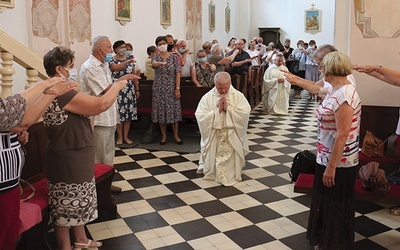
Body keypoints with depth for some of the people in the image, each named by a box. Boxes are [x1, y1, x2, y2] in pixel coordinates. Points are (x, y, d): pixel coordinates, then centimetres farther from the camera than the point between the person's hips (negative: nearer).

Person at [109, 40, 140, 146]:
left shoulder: (130, 60, 11)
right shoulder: (112, 60, -2)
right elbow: (116, 68, -26)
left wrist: (137, 90, 10)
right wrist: (127, 61, -37)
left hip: (130, 90, 4)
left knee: (129, 113, 5)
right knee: (119, 113, -2)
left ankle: (126, 136, 15)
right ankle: (120, 137, 10)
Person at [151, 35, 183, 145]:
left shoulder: (173, 56, 2)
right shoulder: (156, 57, 2)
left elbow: (178, 73, -2)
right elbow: (153, 63, -23)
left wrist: (177, 89, -10)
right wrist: (161, 63, -47)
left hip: (171, 88, 0)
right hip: (159, 88, 1)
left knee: (174, 111, 1)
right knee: (160, 111, 3)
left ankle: (176, 135, 14)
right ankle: (164, 135, 17)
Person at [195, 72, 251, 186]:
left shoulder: (238, 96, -2)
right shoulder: (207, 97, -4)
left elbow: (245, 113, -15)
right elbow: (200, 117, -13)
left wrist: (228, 108, -18)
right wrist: (218, 110, -17)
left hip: (232, 137, 0)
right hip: (213, 137, 0)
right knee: (213, 165, 6)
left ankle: (232, 175, 25)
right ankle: (211, 172, 35)